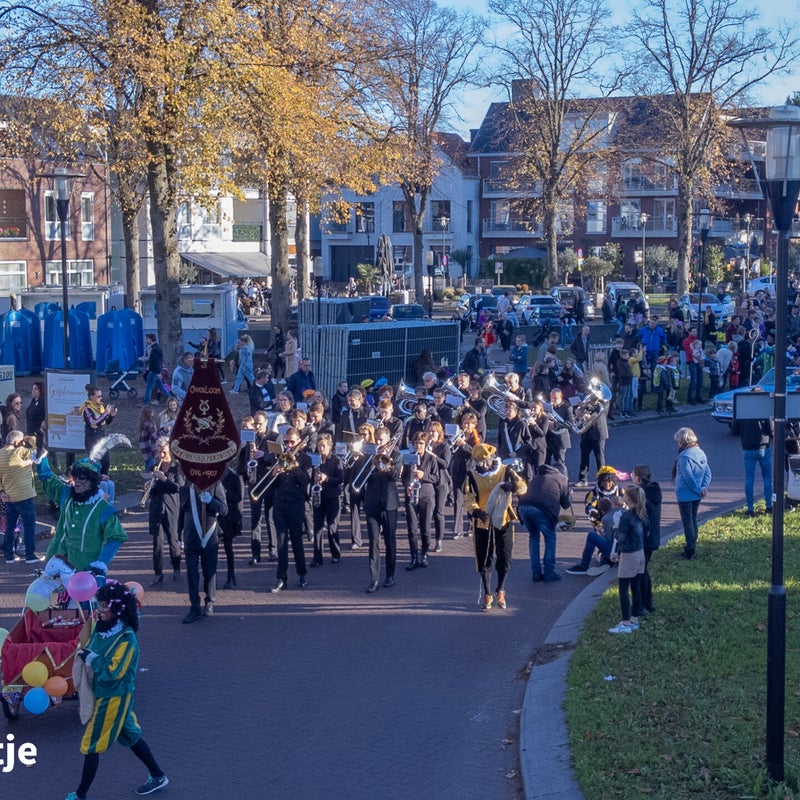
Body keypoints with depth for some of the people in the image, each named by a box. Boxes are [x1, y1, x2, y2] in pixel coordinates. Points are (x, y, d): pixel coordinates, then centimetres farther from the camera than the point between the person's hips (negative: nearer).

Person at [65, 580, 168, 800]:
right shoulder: (101, 627, -1)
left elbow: (113, 671, -26)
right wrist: (84, 655, -10)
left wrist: (90, 658, -18)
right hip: (102, 692, 8)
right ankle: (157, 776, 33)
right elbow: (88, 651, 11)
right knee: (130, 735, 20)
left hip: (114, 697, -8)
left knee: (92, 745, 1)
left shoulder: (126, 638, -24)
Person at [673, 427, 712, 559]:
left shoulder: (684, 456, -21)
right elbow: (708, 471, 4)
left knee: (687, 521, -1)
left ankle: (690, 550, 1)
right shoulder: (700, 453, 5)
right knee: (693, 520, 18)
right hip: (696, 496, 8)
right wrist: (704, 487, -5)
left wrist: (698, 489, -12)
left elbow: (689, 477, -23)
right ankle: (692, 547, 26)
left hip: (685, 495, -8)